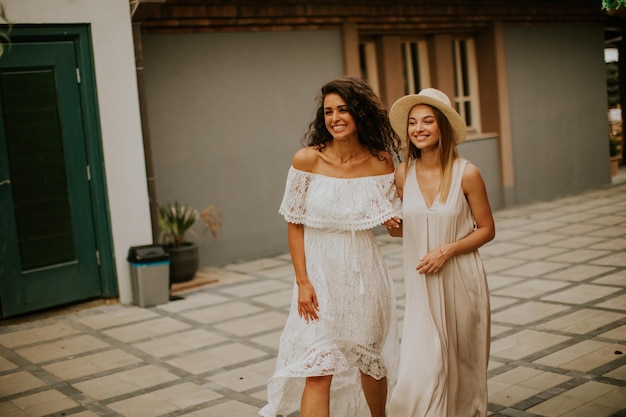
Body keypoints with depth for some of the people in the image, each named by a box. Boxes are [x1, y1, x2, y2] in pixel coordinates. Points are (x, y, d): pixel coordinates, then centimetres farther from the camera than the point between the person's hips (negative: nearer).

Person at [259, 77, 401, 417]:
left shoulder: (381, 162, -4)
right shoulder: (307, 159, -10)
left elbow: (392, 219, 8)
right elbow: (295, 224, -5)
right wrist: (302, 281, -10)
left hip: (365, 273, 3)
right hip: (321, 273, -2)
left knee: (371, 361, 18)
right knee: (318, 369, -6)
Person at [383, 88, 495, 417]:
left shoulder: (466, 174, -11)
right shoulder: (403, 173, -2)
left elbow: (486, 229, -4)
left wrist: (447, 250, -16)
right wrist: (392, 226, -10)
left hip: (460, 279, -2)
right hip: (420, 282, 2)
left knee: (462, 361, 14)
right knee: (423, 363, -5)